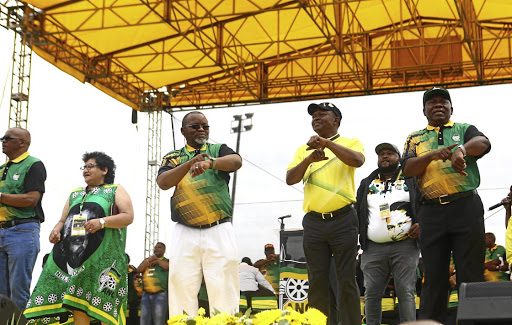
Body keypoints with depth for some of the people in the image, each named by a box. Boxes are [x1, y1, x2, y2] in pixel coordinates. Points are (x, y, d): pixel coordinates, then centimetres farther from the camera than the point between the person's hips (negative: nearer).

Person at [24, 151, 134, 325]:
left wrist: (102, 221, -16)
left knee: (103, 304, -13)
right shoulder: (75, 194, 28)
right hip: (72, 256, 5)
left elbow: (128, 216, -2)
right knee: (78, 306, -4)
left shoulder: (115, 190, 11)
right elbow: (62, 221, 28)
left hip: (101, 257, -5)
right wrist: (56, 230, 3)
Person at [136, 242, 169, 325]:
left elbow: (169, 267, -13)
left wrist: (157, 260, -4)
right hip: (146, 295, 4)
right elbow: (139, 270, 8)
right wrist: (149, 260, -3)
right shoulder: (147, 260, 22)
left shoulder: (166, 261, 9)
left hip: (160, 295, -4)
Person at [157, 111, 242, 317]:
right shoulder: (173, 157, 15)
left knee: (223, 287, -5)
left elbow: (236, 161, -11)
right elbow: (163, 183, -4)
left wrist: (209, 163, -31)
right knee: (182, 287, -2)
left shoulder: (218, 150, 11)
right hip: (185, 233, 1)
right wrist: (190, 163, -18)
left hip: (219, 231, -1)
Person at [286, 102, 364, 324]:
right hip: (314, 222, 3)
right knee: (317, 280, 5)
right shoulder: (304, 150, 16)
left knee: (347, 279, -1)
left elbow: (358, 160, -15)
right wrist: (309, 159, -13)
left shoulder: (350, 143, 7)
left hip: (343, 220, -3)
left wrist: (327, 142, -21)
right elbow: (290, 179, 4)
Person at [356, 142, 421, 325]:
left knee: (406, 292, -8)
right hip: (373, 248, 3)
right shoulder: (367, 184, 20)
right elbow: (357, 212, 20)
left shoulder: (411, 180, 11)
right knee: (371, 294, -2)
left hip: (405, 246, -3)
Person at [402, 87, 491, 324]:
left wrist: (461, 149, -32)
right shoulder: (415, 139, 18)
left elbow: (483, 143, -9)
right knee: (434, 276, 3)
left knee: (471, 273, -2)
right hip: (432, 212, 1)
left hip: (466, 206, -1)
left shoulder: (464, 130, 14)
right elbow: (408, 169, 1)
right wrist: (432, 155, -17)